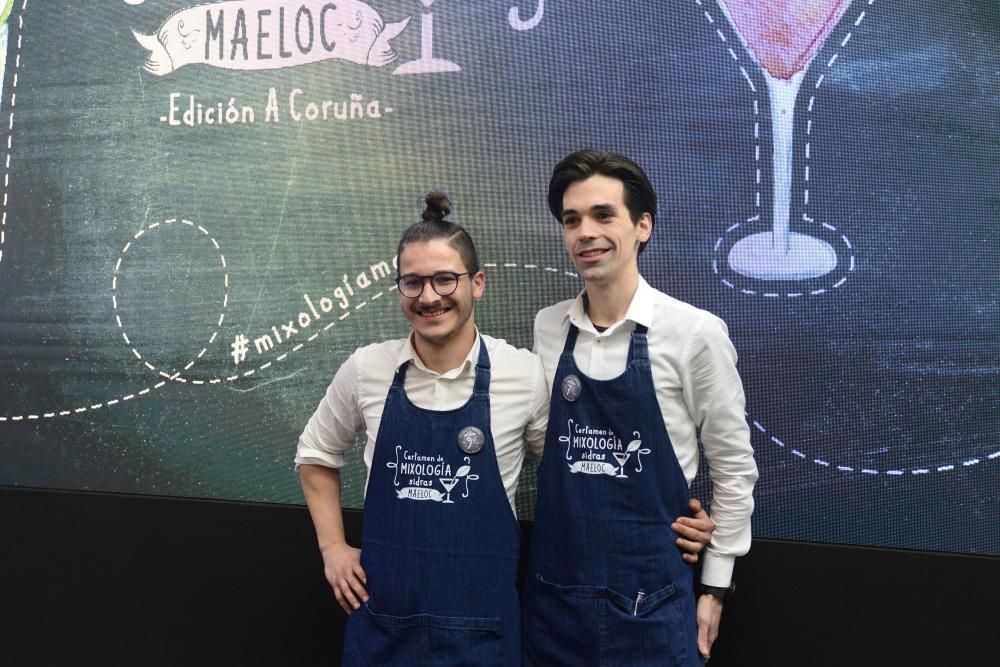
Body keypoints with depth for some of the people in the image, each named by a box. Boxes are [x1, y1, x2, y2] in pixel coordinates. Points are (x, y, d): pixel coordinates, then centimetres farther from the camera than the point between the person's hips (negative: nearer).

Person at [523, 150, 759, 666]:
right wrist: (533, 571, 11)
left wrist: (714, 586, 0)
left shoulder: (695, 332, -11)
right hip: (552, 594, 3)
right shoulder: (544, 329, -1)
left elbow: (734, 468, -3)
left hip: (650, 600, -3)